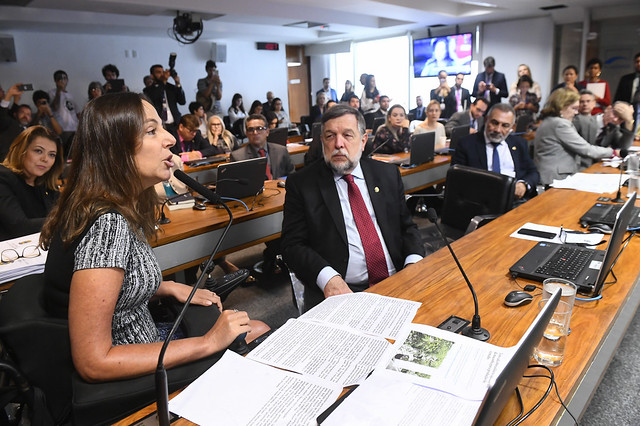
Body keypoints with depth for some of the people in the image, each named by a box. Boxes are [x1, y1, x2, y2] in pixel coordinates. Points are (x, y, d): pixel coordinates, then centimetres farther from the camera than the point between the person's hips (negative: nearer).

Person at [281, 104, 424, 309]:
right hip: (342, 292, -4)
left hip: (397, 283, 5)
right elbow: (293, 245, -3)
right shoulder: (302, 183, 3)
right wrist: (328, 277, -21)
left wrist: (415, 263, -6)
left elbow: (407, 227, 15)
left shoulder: (388, 174, 13)